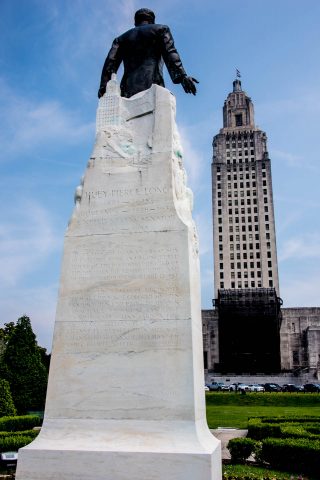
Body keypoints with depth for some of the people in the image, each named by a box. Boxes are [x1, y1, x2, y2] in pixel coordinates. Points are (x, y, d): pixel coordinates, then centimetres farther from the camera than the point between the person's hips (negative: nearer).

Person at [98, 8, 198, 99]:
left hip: (128, 89, 4)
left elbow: (110, 63, 16)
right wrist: (182, 76, -9)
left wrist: (104, 88, 7)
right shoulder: (160, 29, 20)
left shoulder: (122, 38, 30)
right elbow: (169, 52, 2)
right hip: (151, 85, -3)